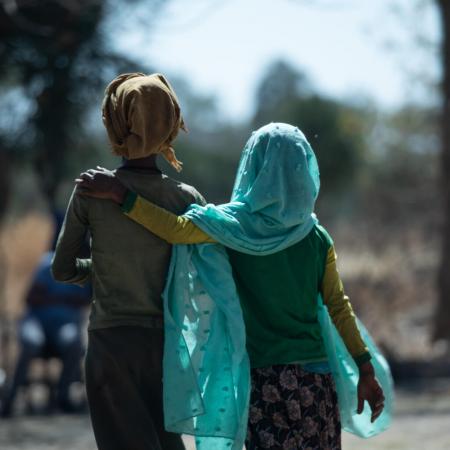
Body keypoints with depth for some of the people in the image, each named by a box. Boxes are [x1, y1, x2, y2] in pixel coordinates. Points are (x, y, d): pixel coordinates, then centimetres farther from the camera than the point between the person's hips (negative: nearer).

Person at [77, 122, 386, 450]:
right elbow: (338, 306, 1)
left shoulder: (238, 224, -6)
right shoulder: (316, 237, 3)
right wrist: (366, 369, 3)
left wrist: (122, 195, -13)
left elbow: (178, 229, -18)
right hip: (316, 374, 2)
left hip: (266, 374, -2)